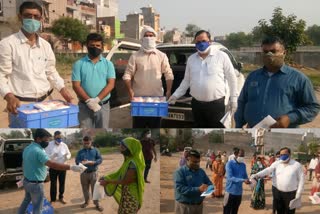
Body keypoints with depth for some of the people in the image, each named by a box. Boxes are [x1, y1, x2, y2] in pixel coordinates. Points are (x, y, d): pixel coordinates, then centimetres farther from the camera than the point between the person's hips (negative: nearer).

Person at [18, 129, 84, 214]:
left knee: (26, 200, 30)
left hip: (26, 181, 9)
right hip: (36, 184, -9)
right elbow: (52, 164, -39)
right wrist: (71, 167, -43)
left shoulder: (27, 148, 4)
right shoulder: (38, 151, -27)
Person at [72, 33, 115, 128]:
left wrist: (97, 99, -18)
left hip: (103, 105, 1)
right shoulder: (79, 64, 1)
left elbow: (111, 84, -5)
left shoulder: (108, 64, 4)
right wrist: (88, 101, -18)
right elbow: (76, 85, -5)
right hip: (84, 106, -1)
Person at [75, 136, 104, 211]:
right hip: (83, 173, 2)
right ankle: (86, 202, 31)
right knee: (85, 189, 13)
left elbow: (100, 160, -6)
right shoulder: (80, 152, 7)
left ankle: (97, 204, 10)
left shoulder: (95, 150, 2)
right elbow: (77, 161, -5)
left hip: (93, 173, -2)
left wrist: (91, 162, -20)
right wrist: (82, 162, -27)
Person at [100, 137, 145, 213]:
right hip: (125, 193, 9)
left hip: (131, 195, -9)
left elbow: (125, 181, -22)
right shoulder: (128, 160, 2)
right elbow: (119, 173, 11)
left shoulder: (133, 164, -27)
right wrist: (106, 177, 2)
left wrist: (108, 181, -15)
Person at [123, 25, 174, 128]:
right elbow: (127, 75, -2)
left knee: (155, 124, 10)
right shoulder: (135, 56, 1)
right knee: (138, 125, 6)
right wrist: (130, 90, -15)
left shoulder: (162, 56, 5)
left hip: (157, 97, 1)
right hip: (139, 97, -1)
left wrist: (168, 91, -7)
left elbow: (168, 74, 4)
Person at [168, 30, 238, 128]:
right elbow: (186, 80, 17)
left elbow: (231, 78, 1)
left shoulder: (221, 56, -2)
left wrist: (233, 98, 0)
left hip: (217, 104, -4)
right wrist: (176, 95, 10)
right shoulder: (191, 59, 10)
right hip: (197, 104, 4)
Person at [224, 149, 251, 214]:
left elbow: (245, 176, 9)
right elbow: (230, 177, -22)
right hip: (230, 192, -6)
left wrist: (248, 180, -14)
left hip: (239, 193, 6)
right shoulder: (230, 163, -12)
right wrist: (243, 180, -30)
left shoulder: (243, 165, 6)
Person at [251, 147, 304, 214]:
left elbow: (301, 179, -2)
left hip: (290, 193, -3)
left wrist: (299, 194, -7)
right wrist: (257, 175, -29)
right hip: (277, 191, 3)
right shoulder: (276, 163, 1)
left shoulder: (297, 165, -5)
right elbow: (268, 170, -12)